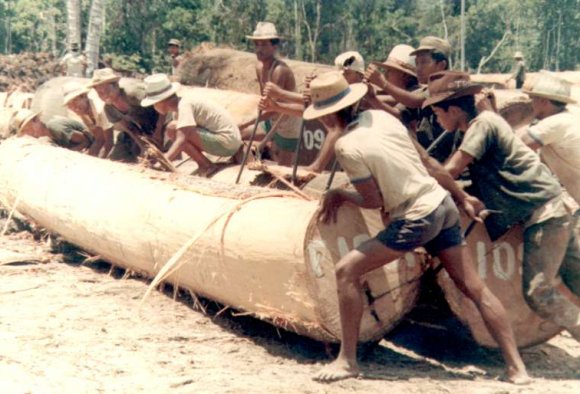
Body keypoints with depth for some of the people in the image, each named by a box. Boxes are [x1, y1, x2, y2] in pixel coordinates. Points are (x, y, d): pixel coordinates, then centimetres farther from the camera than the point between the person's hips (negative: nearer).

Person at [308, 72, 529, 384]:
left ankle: (347, 360, 4)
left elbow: (374, 201, -10)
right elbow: (429, 163, 11)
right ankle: (516, 366, 16)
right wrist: (462, 197, 20)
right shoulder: (381, 116, 6)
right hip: (443, 205, 8)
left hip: (416, 220, -8)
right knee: (474, 287, 13)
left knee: (347, 271, -1)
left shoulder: (347, 146, -15)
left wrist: (338, 195, 7)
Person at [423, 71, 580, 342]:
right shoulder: (477, 125, 15)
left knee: (538, 292, -11)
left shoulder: (482, 123, -13)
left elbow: (449, 172, -16)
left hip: (544, 212, -10)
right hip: (551, 209, 10)